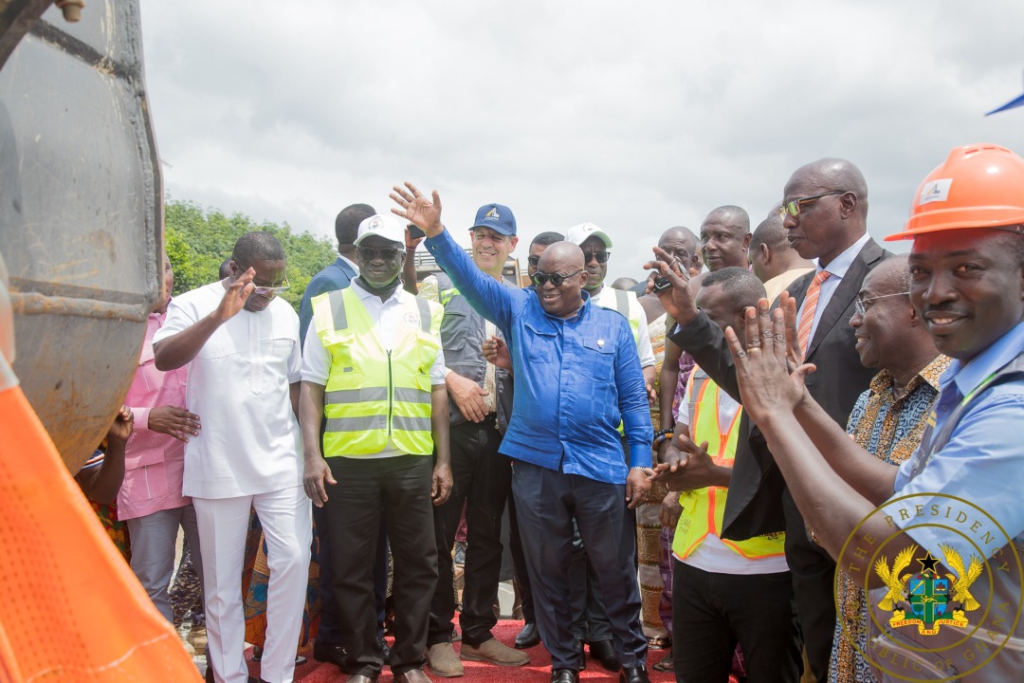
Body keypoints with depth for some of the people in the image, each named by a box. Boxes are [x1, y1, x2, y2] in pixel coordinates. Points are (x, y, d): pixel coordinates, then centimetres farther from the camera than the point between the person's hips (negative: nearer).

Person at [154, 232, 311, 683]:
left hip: (281, 463, 3)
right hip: (218, 467, -3)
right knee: (222, 578, 7)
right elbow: (164, 359, -22)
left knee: (293, 559, -2)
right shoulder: (194, 305, -5)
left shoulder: (286, 313, 8)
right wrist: (218, 316, -34)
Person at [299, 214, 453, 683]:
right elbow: (311, 388, 2)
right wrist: (313, 455, -7)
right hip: (347, 460, -2)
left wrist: (443, 460, 6)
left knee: (417, 564, 9)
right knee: (352, 568, 8)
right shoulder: (329, 309, 4)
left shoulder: (425, 313, 10)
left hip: (412, 461, 2)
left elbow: (436, 390, 11)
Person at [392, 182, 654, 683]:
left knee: (615, 569, 10)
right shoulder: (519, 310, 5)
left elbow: (633, 398, 5)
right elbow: (469, 277, -8)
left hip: (601, 467, -1)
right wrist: (435, 233, -23)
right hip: (534, 464, 1)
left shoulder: (612, 327, 4)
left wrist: (640, 462, -1)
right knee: (547, 571, 13)